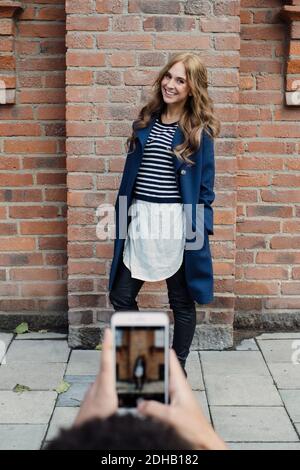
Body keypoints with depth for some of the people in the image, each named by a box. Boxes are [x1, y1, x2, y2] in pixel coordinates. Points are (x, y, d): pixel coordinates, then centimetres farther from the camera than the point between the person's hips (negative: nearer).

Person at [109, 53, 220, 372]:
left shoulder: (199, 131, -5)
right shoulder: (145, 121, 8)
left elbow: (204, 186, -3)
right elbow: (131, 173, 12)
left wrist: (200, 229, -9)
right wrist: (123, 217, 11)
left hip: (178, 222, -4)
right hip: (140, 219, 5)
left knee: (181, 301, 9)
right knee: (121, 296, 7)